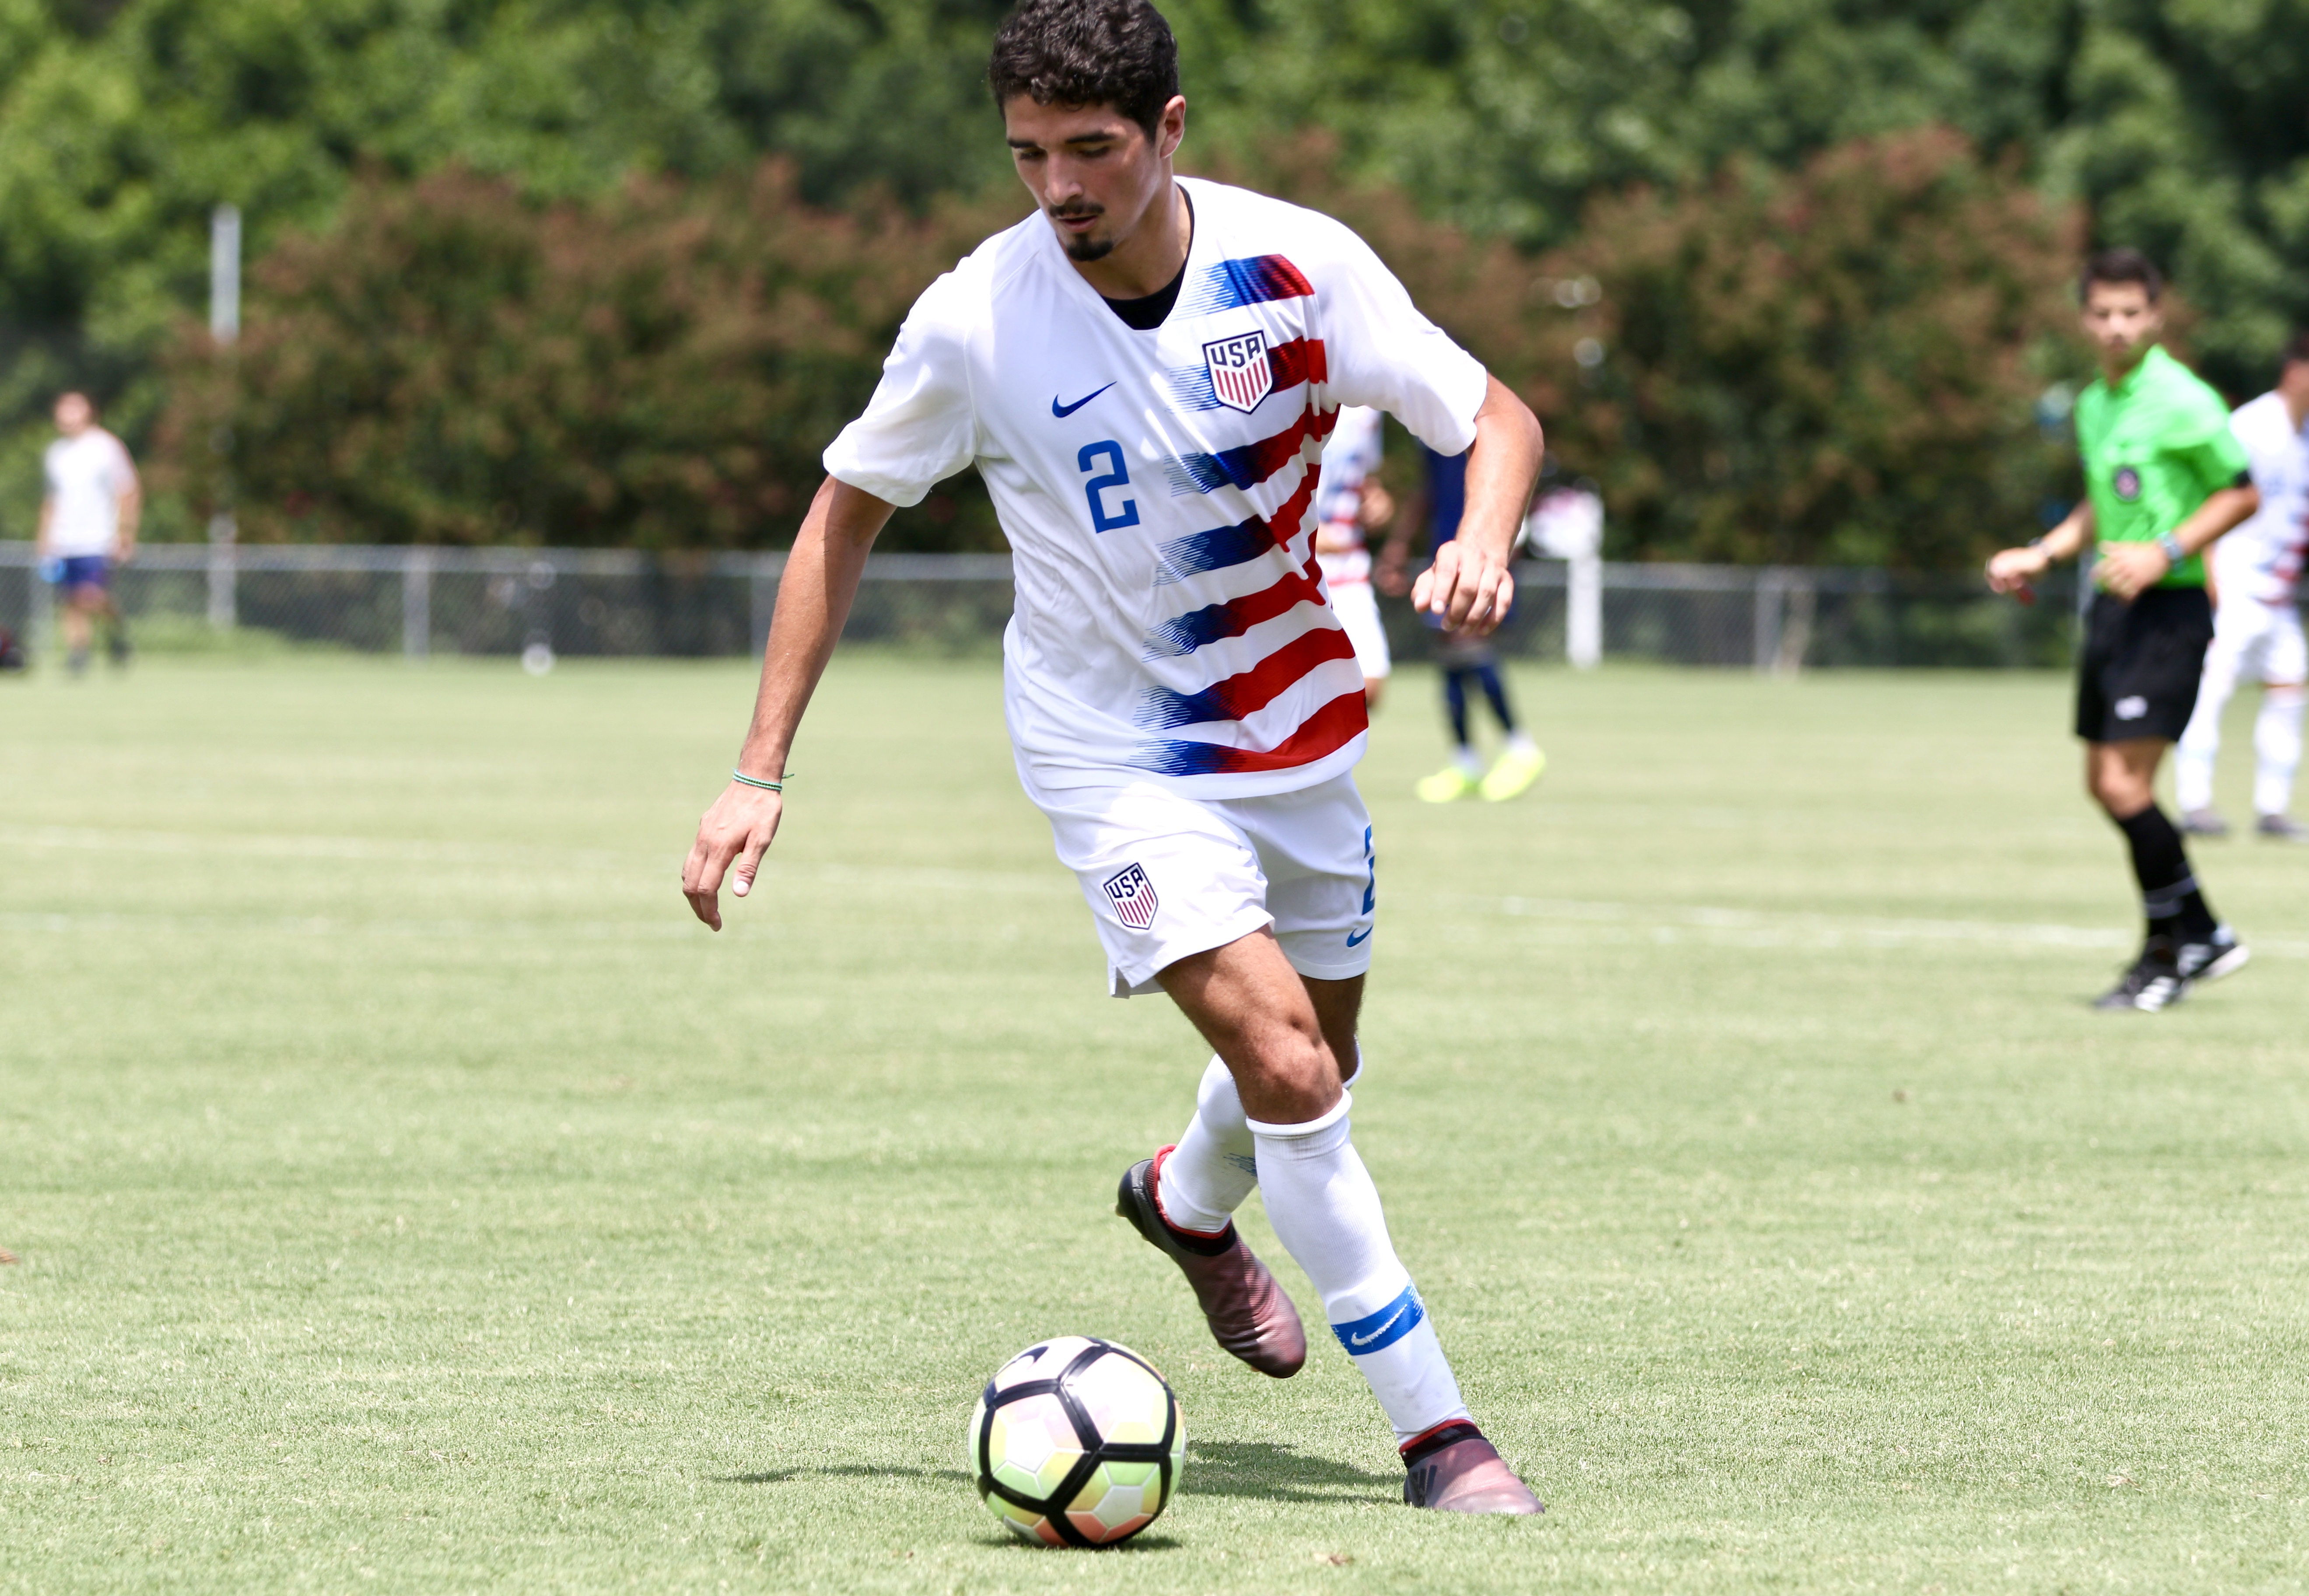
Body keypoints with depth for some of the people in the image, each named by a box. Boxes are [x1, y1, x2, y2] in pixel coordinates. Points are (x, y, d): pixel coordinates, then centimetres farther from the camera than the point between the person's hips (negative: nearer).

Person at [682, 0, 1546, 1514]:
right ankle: (1437, 1429, -11)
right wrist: (761, 774, -9)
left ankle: (1190, 1202, 54)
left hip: (1295, 723, 3)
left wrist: (1482, 544, -31)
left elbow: (1497, 419, -7)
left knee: (1319, 1062, 19)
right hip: (1114, 747, -3)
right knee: (1283, 1060, -20)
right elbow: (844, 519, -5)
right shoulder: (976, 321, -18)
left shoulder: (1296, 264, -16)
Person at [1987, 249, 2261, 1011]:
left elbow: (2241, 493, -10)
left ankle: (2170, 950, 0)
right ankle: (2205, 936, 24)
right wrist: (2039, 555, 15)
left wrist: (2166, 553, -19)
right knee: (2105, 782, 11)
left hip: (2169, 608, -9)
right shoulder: (2093, 405, 12)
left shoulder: (2182, 401, -13)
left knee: (2126, 783, -14)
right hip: (2112, 604, 9)